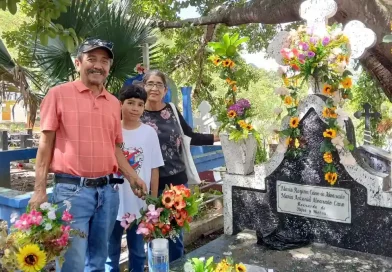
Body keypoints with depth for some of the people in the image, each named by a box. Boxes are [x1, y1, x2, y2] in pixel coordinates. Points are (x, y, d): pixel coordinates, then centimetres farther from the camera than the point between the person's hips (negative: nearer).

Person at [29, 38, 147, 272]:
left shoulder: (114, 103, 12)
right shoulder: (59, 94, -1)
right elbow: (46, 143, -2)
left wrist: (133, 177, 8)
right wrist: (40, 189, -7)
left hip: (107, 190, 5)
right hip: (72, 189, -5)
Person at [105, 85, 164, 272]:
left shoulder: (149, 133, -2)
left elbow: (154, 169, 2)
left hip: (140, 204, 1)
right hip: (114, 203, 0)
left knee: (138, 252, 17)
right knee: (111, 252, 15)